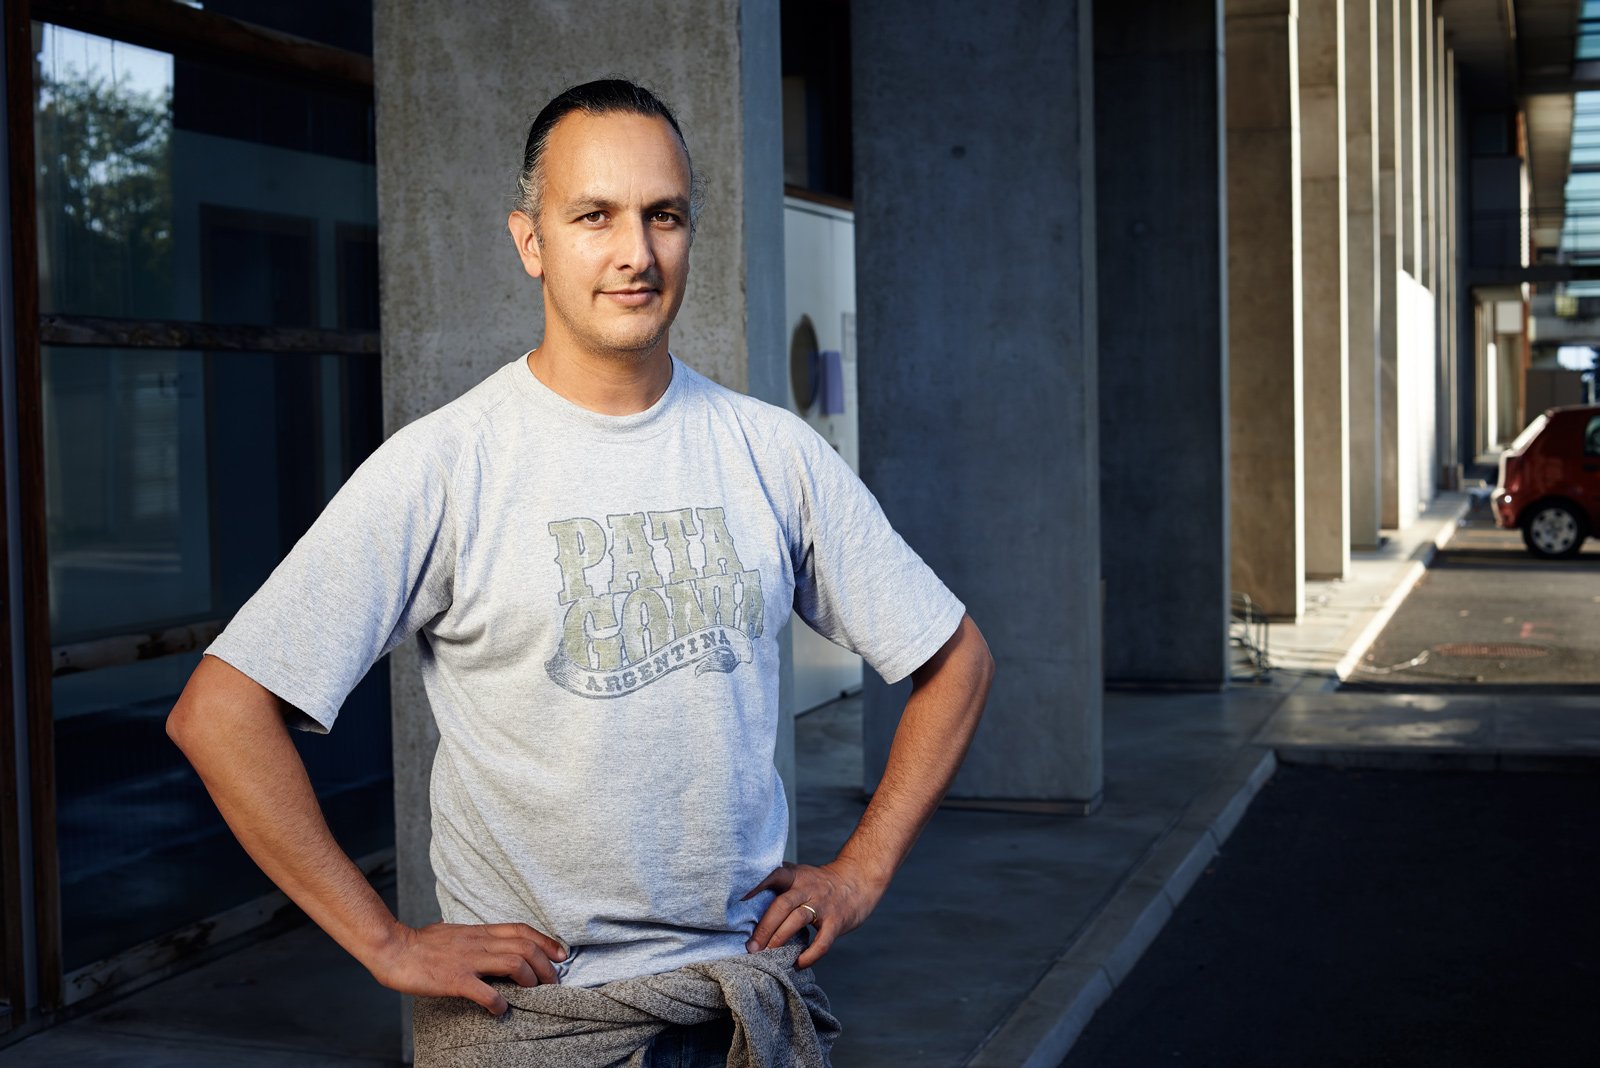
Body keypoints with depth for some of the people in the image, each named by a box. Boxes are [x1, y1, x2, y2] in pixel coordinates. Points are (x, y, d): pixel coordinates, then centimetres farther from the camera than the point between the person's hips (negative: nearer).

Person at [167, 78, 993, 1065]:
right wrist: (389, 944, -13)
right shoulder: (443, 464, -10)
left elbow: (957, 659, 10)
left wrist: (862, 871, 2)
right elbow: (217, 712, -13)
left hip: (747, 983, 3)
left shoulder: (774, 453, 0)